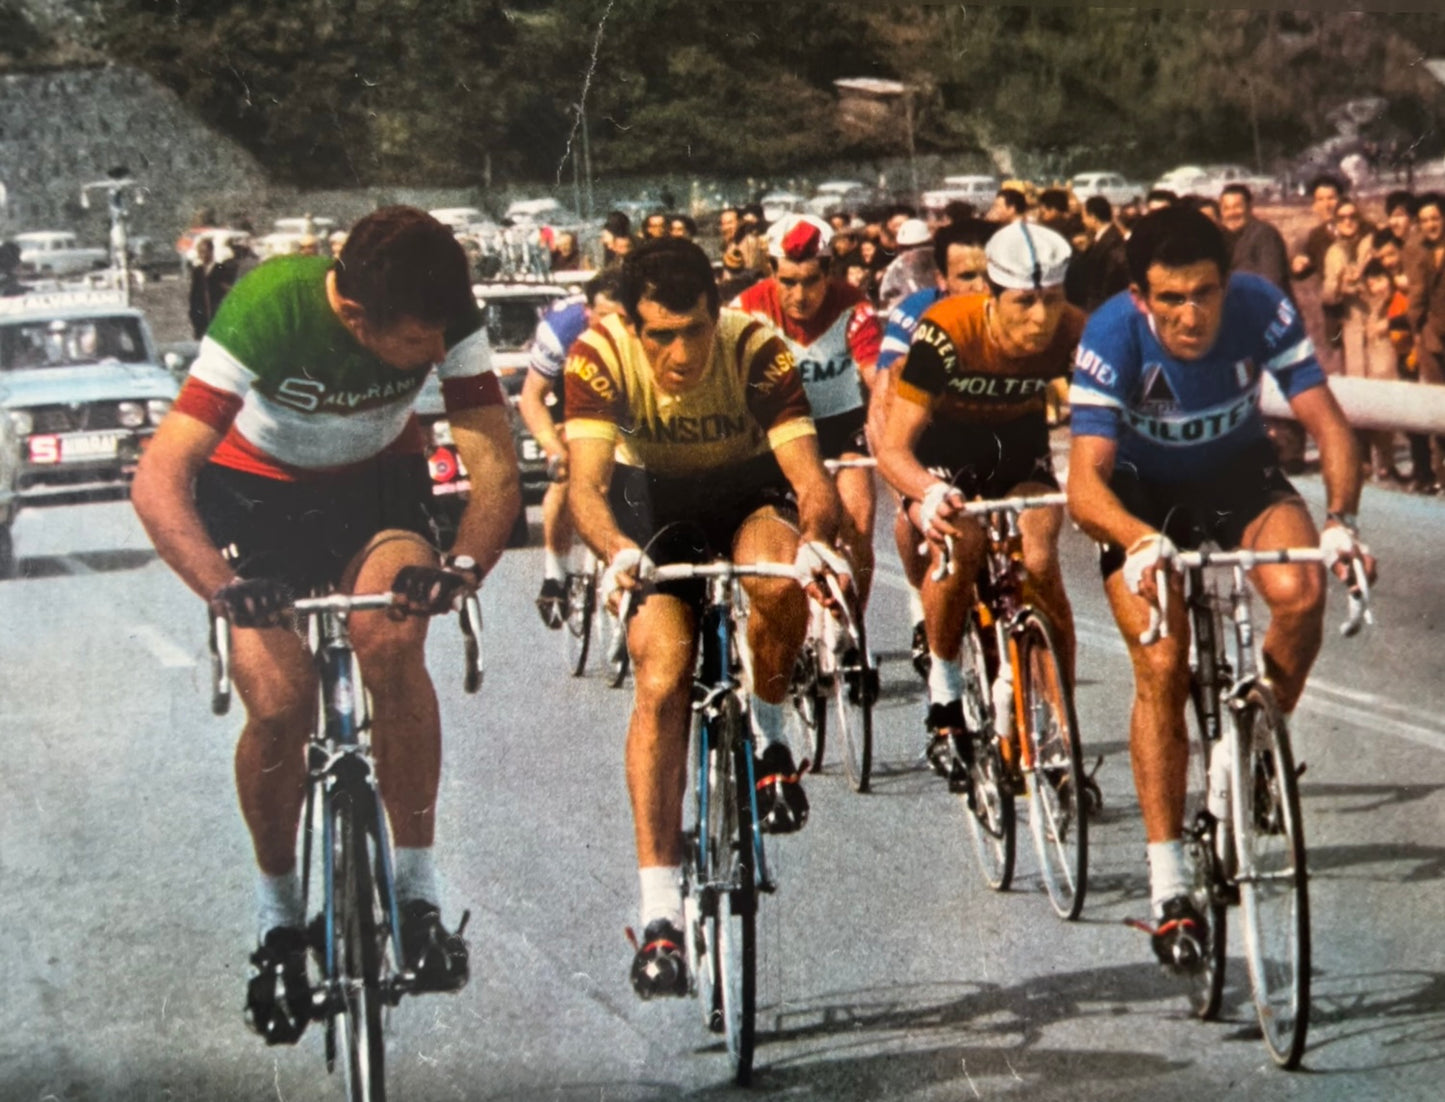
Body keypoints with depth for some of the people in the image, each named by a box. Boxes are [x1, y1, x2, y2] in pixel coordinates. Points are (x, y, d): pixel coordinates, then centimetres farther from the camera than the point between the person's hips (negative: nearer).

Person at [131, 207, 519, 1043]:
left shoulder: (448, 318, -27)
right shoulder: (266, 310, -36)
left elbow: (496, 465, -26)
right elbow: (159, 480, -38)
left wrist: (464, 567, -46)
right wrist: (224, 586, -54)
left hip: (378, 483, 2)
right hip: (256, 490, -1)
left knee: (393, 644, -29)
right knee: (280, 707, -18)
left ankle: (419, 895, -15)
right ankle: (280, 922, 8)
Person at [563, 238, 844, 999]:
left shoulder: (757, 350, -27)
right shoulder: (600, 355, -26)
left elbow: (808, 473, -33)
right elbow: (587, 483, -35)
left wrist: (814, 537, -56)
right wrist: (616, 552, -56)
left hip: (748, 494, 0)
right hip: (655, 507, 0)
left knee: (779, 583, -36)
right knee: (662, 683, -20)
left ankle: (766, 734, -4)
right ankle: (660, 912, -17)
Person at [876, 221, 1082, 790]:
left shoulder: (1075, 335, -26)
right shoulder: (946, 333, -33)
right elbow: (892, 449, -31)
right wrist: (932, 495, -52)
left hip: (1020, 445, 2)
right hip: (942, 445, -2)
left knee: (1040, 564, -21)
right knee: (958, 544, -30)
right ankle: (944, 695, -8)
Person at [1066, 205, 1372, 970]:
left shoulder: (1260, 310, -25)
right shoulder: (1113, 336, -30)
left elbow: (1328, 424, -24)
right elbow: (1086, 483, -35)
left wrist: (1340, 518, -42)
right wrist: (1142, 542, -55)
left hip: (1239, 480, 2)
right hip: (1142, 497, -2)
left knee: (1300, 591, -28)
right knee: (1162, 668, -17)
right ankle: (1169, 888, -10)